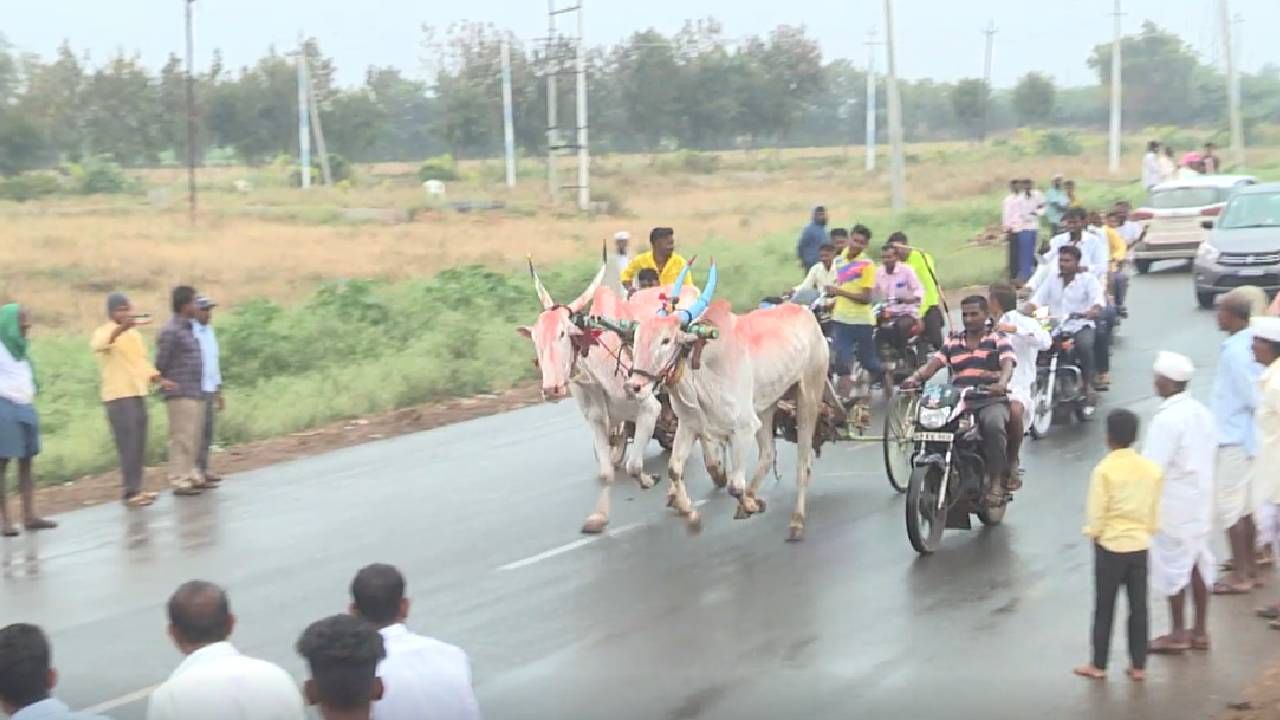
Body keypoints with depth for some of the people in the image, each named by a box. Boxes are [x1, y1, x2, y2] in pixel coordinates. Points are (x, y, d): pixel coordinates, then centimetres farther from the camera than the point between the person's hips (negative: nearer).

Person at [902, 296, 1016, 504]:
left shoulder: (999, 340, 7)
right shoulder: (952, 342, 19)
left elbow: (1007, 364, -10)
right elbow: (934, 363, 5)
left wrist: (1002, 383, -33)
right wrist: (915, 377, -17)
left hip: (991, 400, -3)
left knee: (994, 425, -37)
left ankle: (996, 481, -26)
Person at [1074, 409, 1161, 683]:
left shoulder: (1104, 470, -15)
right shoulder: (1151, 469, -2)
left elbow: (1096, 513, -13)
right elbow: (1156, 511, 5)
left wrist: (1093, 533, 4)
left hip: (1110, 545, -3)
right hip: (1140, 545, 4)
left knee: (1104, 607, 6)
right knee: (1139, 607, 9)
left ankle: (1098, 665, 12)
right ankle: (1139, 666, 13)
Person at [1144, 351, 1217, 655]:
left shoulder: (1167, 419, -21)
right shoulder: (1201, 412, 4)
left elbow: (1153, 467, -22)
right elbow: (1210, 452, 11)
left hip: (1174, 504, -8)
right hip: (1201, 500, 8)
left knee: (1173, 566, 2)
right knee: (1199, 561, 13)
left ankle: (1178, 634, 9)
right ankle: (1200, 630, 20)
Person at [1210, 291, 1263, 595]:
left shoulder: (1235, 351, -22)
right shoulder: (1249, 344, 7)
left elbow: (1256, 398, -24)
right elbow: (1256, 394, 11)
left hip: (1234, 440, -9)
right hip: (1243, 437, 9)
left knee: (1230, 507, -1)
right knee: (1244, 506, 17)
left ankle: (1240, 576, 4)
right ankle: (1248, 568, 26)